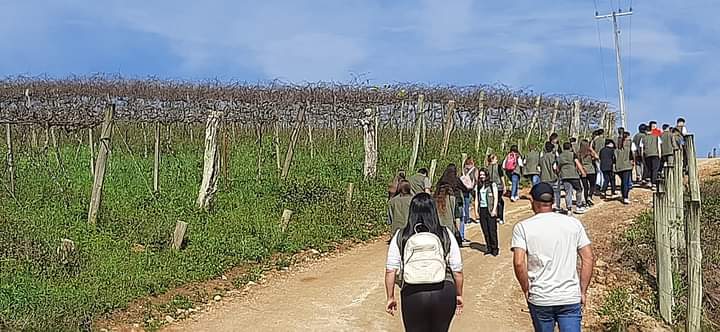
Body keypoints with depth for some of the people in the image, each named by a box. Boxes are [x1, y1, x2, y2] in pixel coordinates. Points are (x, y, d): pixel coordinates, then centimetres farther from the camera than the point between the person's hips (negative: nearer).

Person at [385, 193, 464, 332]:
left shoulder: (400, 237, 1)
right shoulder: (446, 234, 2)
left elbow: (390, 271, 0)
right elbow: (457, 270, 4)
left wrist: (390, 297, 10)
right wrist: (459, 295, 17)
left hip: (412, 293, -1)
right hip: (444, 293, 1)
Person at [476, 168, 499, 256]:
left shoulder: (492, 185, 0)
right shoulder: (479, 186, 13)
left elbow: (495, 198, -3)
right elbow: (477, 198, 16)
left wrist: (494, 210, -11)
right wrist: (477, 209, 7)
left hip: (490, 209, -5)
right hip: (482, 210, 5)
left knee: (492, 230, -5)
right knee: (485, 230, 5)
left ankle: (495, 249, 2)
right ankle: (488, 248, 13)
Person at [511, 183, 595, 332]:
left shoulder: (522, 227, -4)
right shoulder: (574, 223, 3)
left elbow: (519, 263, -15)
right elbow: (589, 259, 1)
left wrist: (526, 290, -1)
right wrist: (583, 291, 7)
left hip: (540, 299, -1)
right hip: (571, 297, 1)